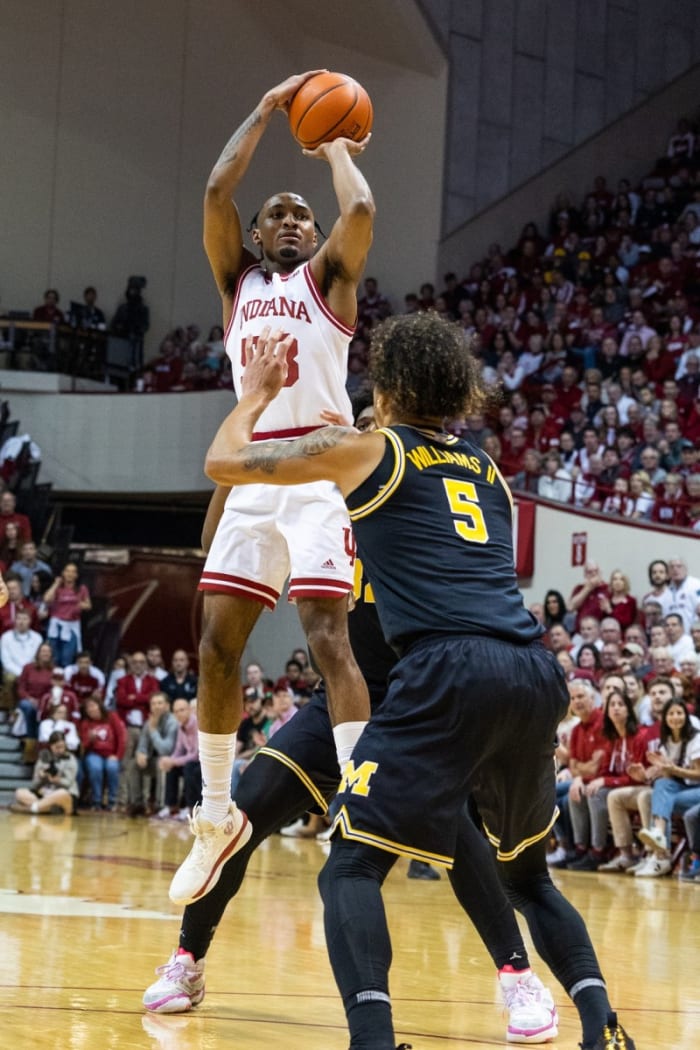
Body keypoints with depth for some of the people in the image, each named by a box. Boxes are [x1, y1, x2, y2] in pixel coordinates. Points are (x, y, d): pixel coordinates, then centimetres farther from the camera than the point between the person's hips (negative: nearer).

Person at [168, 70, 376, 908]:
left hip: (320, 470, -4)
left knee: (328, 636, -17)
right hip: (251, 474, 5)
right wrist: (268, 109, 10)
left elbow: (360, 210, -9)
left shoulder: (328, 275, 10)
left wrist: (338, 149, 9)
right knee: (216, 646, 3)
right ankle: (217, 816, 15)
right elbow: (217, 190, 4)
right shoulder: (237, 277, 19)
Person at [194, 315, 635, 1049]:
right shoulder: (484, 469, 27)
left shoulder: (365, 451, 11)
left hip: (448, 671, -6)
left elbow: (224, 464, 15)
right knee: (526, 872, 25)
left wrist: (259, 391, 34)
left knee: (351, 869, -4)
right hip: (535, 672, 6)